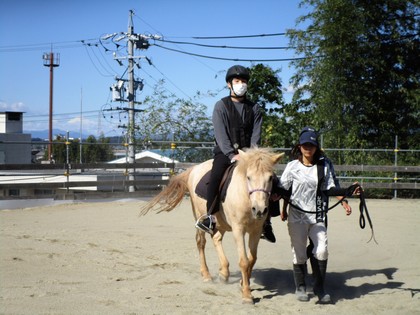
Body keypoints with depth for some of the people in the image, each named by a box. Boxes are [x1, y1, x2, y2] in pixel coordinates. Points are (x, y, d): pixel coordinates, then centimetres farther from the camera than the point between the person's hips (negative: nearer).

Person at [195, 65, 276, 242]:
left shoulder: (254, 108, 13)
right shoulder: (221, 106, 2)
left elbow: (256, 134, 3)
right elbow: (221, 134, -9)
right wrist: (232, 155, -21)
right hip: (225, 152, -3)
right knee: (216, 175, -33)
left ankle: (265, 222, -6)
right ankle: (210, 216, -26)